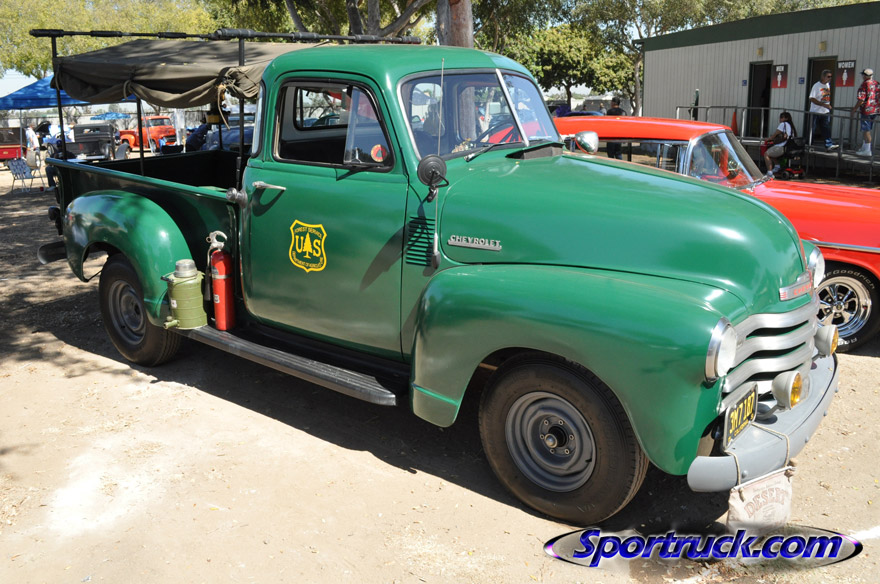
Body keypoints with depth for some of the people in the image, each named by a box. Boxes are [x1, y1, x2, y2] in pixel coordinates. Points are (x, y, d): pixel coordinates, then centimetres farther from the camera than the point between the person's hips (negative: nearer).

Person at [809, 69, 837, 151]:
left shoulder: (828, 85, 11)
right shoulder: (816, 86, -11)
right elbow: (812, 99, -17)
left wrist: (830, 106, 6)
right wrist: (824, 105, -23)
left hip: (825, 112, 6)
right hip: (815, 112, -6)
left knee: (827, 129, -3)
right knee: (812, 130, 0)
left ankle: (828, 145, -8)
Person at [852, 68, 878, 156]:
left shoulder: (864, 85, -14)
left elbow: (861, 100, -18)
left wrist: (855, 109, -7)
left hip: (866, 110, -8)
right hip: (875, 110, 8)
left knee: (866, 131, -2)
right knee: (867, 130, 19)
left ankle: (867, 151, 0)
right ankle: (864, 147, 28)